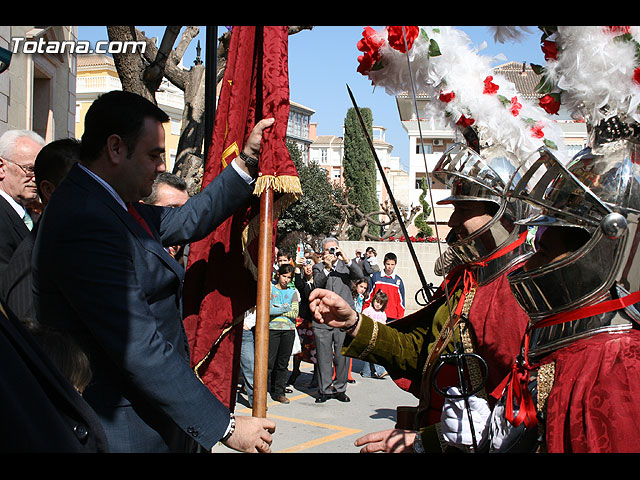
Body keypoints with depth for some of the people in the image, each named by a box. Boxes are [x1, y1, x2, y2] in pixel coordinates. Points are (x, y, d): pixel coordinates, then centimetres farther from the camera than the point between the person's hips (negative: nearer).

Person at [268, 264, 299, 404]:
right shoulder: (269, 289, 6)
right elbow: (266, 310, -8)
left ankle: (278, 392, 14)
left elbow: (295, 314, 2)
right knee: (269, 362, -8)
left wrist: (276, 310, -6)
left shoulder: (293, 292, 14)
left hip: (289, 330, 3)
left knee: (283, 363, 5)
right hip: (272, 329, -3)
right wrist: (285, 308, -8)